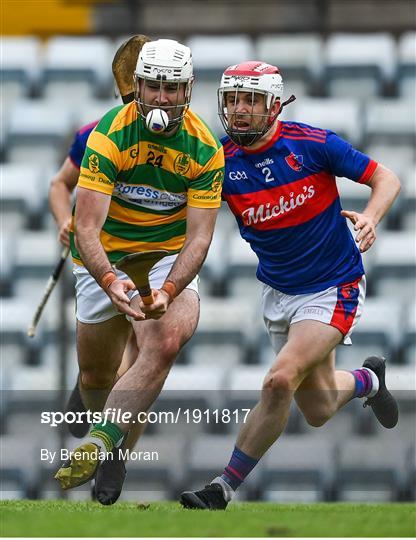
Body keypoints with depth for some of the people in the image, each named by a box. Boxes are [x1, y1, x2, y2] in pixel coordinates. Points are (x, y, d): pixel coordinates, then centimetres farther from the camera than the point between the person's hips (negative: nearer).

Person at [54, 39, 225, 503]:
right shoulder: (110, 134, -20)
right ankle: (115, 447, 41)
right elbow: (87, 227, -26)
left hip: (169, 258, 0)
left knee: (164, 344, -29)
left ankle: (97, 447, -35)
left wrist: (167, 291, -33)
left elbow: (199, 236, -15)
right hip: (104, 259, 0)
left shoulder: (204, 148, -13)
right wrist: (110, 281, -44)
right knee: (95, 373, 9)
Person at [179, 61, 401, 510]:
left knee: (281, 380, -24)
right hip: (277, 291, 5)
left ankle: (224, 488, -12)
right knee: (317, 411, 12)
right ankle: (367, 380, 48)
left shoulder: (312, 143, -16)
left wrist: (371, 216, -28)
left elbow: (385, 178, -8)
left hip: (333, 290, -5)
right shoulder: (221, 163, -8)